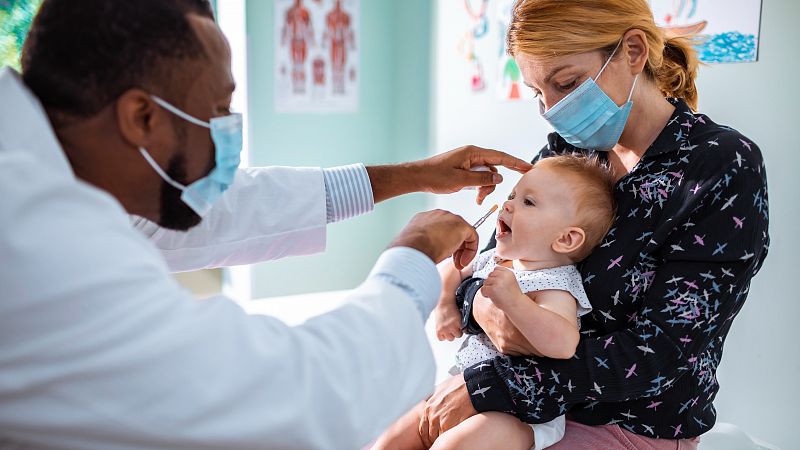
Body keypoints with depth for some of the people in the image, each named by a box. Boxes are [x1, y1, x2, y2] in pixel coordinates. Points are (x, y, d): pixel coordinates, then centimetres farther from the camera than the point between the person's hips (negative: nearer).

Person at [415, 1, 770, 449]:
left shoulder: (725, 166, -16)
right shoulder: (566, 149, -1)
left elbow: (662, 349, -21)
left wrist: (490, 386, -24)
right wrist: (480, 304, -21)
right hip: (534, 399, 5)